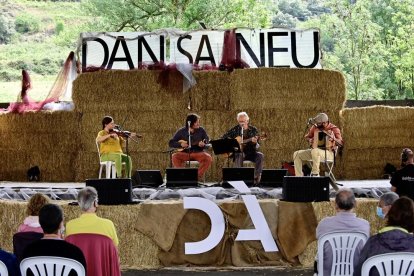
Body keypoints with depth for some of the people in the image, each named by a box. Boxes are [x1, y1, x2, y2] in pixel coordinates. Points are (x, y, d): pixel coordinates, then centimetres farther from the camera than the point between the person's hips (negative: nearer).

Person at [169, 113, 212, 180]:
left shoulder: (201, 130, 1)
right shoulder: (181, 131, 0)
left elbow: (207, 141, 2)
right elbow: (171, 143, 1)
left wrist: (203, 144, -22)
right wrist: (180, 144, -17)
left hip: (198, 152, 1)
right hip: (185, 153, 0)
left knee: (208, 158, -29)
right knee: (175, 156, -31)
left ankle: (198, 176, -15)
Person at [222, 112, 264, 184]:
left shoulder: (253, 130, 4)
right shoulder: (235, 129, 6)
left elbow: (256, 147, -1)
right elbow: (223, 138, 11)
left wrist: (255, 142, -25)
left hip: (250, 152, 1)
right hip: (239, 151, -1)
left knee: (260, 156, -29)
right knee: (238, 155, -37)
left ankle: (257, 178, -27)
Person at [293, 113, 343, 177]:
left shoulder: (334, 129, -8)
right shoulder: (315, 127, 6)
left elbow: (340, 143, -15)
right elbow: (307, 136, 22)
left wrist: (333, 138, -34)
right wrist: (309, 140, -1)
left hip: (329, 153, -6)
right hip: (315, 150, 6)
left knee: (315, 151, -39)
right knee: (297, 154, -8)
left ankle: (315, 173, -29)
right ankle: (299, 176, -9)